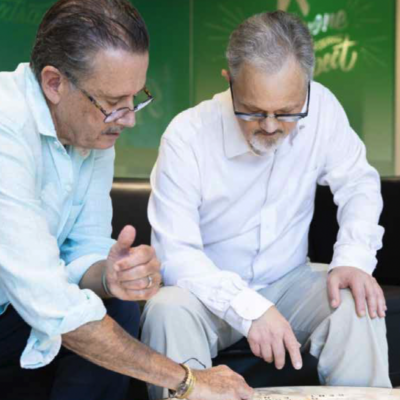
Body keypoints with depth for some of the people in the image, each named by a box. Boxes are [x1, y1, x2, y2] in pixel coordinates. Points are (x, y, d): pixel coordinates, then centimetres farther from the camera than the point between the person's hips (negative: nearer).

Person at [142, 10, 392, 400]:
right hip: (213, 292, -2)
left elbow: (358, 184, 1)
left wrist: (353, 259, -18)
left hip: (290, 281, 3)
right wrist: (247, 308, -35)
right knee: (168, 310, -33)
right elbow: (175, 252, -22)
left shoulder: (322, 109, -12)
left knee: (357, 303, -25)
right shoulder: (186, 136, -21)